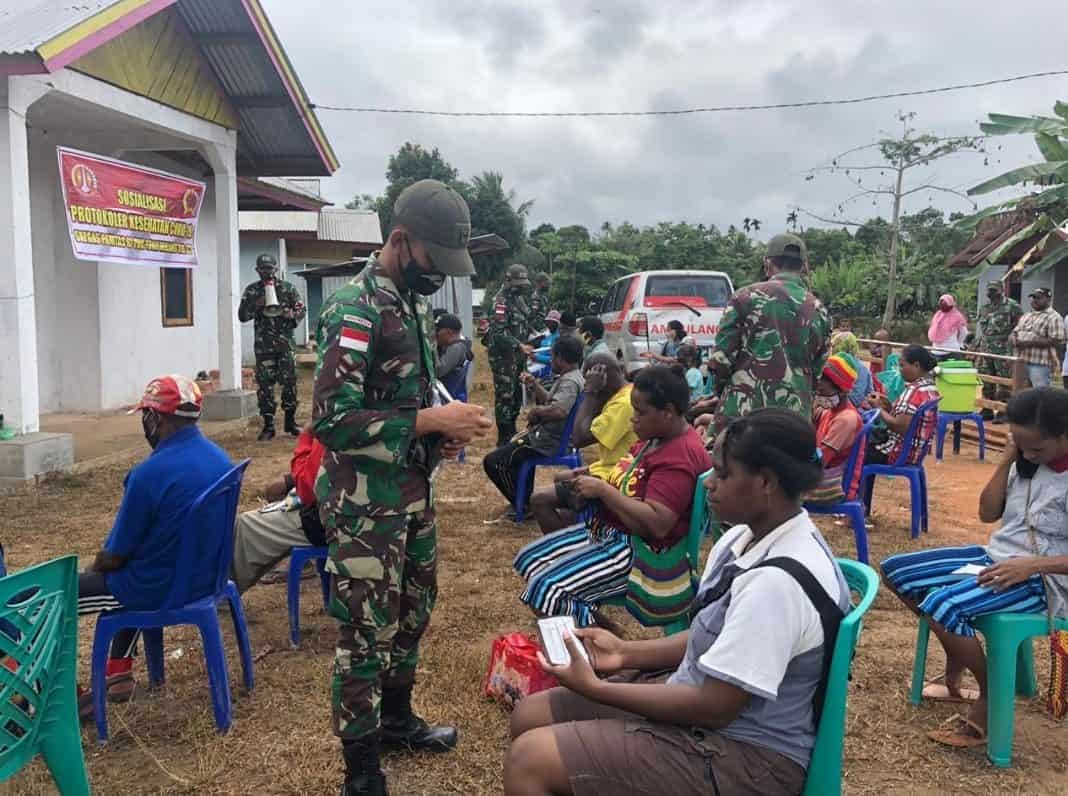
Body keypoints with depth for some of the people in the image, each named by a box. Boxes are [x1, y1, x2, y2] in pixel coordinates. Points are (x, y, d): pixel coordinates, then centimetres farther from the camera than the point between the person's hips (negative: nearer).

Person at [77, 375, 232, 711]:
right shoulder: (220, 458, -1)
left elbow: (115, 556, -15)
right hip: (204, 574, 8)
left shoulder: (150, 473, -25)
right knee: (127, 569, 35)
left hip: (160, 589, -8)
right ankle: (119, 672, 35)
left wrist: (92, 566, 10)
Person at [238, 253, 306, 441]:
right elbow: (242, 316, 4)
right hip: (263, 345, 0)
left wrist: (292, 314, -16)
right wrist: (256, 305, -13)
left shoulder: (287, 288, 7)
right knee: (265, 385, -1)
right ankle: (268, 426, 6)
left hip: (285, 342, 0)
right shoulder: (252, 291, 7)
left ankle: (290, 421, 13)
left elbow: (301, 309, 6)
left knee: (289, 382, 1)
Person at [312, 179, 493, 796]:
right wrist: (432, 421, -24)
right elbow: (333, 420, -26)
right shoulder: (355, 311, -19)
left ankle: (396, 717, 43)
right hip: (365, 502, -9)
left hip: (413, 491, 9)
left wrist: (442, 431, 0)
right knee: (367, 631, 2)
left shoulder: (415, 302, 9)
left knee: (413, 610, 21)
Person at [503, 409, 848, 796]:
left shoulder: (778, 581, -29)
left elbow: (714, 707, -26)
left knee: (529, 760, -17)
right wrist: (627, 652, 3)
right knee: (530, 716, 9)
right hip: (703, 696, 9)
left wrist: (593, 687, -18)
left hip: (741, 753, -9)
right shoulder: (750, 536, 1)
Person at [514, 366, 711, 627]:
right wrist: (594, 481, 3)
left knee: (546, 589, -22)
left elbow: (656, 525, -32)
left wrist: (602, 489, -23)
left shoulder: (680, 458, -23)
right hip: (608, 530, 11)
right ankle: (591, 625, 17)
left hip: (640, 552, -11)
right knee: (528, 559, 11)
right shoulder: (656, 436, 8)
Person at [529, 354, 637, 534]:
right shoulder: (627, 392, 5)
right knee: (560, 479, 31)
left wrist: (590, 392, -22)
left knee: (539, 500, -12)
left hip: (611, 480, -11)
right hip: (611, 470, 11)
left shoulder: (623, 403, -26)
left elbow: (580, 437, -27)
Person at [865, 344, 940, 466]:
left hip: (900, 452, -10)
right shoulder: (930, 388, 8)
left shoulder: (915, 391, -22)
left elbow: (900, 426, -27)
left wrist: (879, 408, -14)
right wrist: (889, 406, 2)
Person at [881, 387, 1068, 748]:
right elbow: (987, 513, 5)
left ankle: (990, 698, -5)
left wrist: (1031, 564, -29)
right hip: (996, 557, 9)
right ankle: (955, 671, 15)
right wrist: (1006, 460, -4)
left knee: (941, 606, -32)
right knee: (895, 570, 2)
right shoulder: (1027, 461, 4)